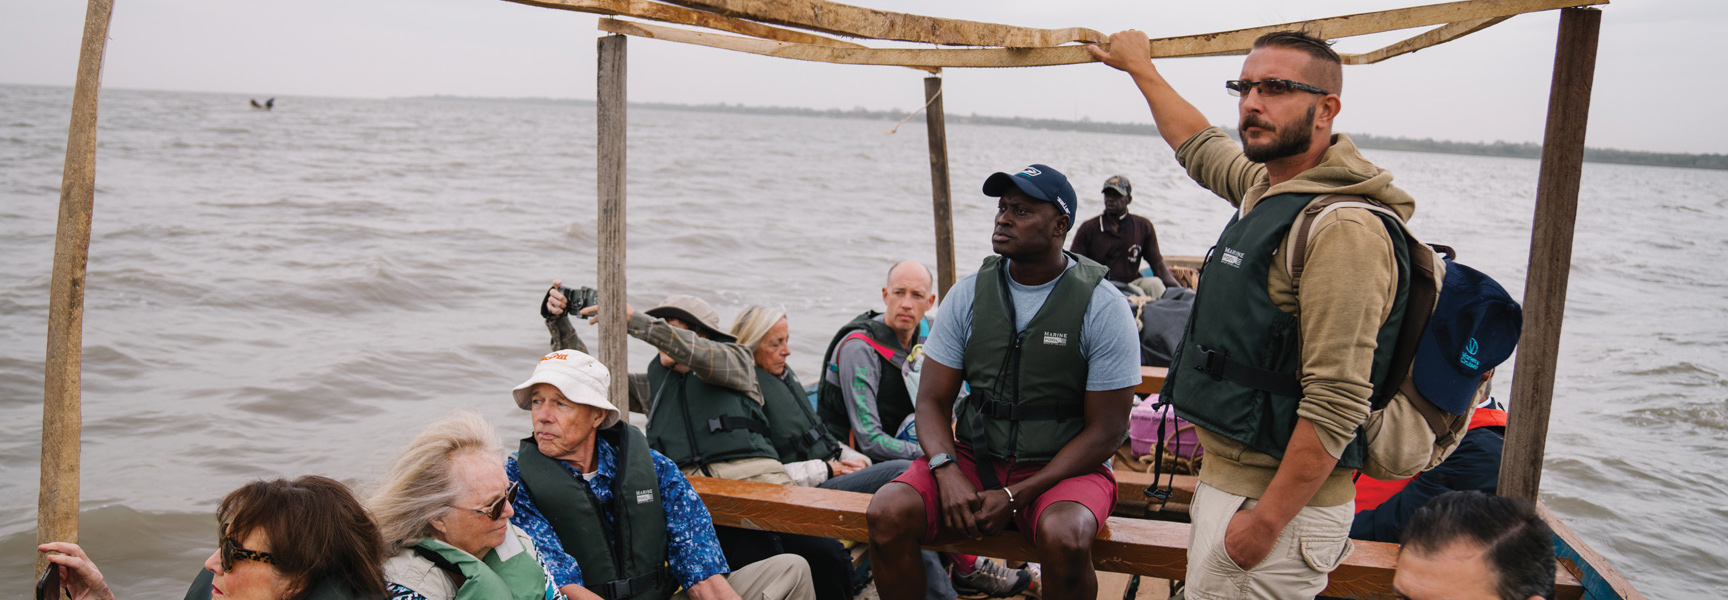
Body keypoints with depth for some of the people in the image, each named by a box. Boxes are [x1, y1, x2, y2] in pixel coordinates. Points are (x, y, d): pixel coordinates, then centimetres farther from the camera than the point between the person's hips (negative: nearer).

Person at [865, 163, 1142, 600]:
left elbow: (1106, 431, -9)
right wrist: (947, 473, -18)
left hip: (1062, 468, -3)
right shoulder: (970, 293, 2)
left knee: (1063, 539, -36)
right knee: (887, 512, -23)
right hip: (975, 456, 3)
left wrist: (1015, 496, -17)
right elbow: (932, 400, 3)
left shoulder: (1103, 307, -9)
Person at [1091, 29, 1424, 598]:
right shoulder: (1266, 184, 9)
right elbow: (1198, 146, 32)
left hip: (1282, 495, -9)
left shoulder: (1345, 229, -21)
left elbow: (1337, 404, -25)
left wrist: (1266, 520, -23)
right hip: (1225, 474, 9)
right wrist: (1141, 68, 42)